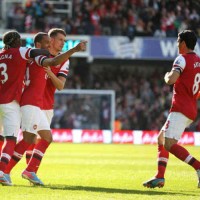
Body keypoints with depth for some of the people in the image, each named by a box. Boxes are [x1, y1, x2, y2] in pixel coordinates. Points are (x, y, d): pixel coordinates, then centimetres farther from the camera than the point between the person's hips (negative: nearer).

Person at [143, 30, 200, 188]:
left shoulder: (182, 59, -10)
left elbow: (171, 80, -24)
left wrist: (167, 76, -3)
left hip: (180, 109, -9)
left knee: (169, 144, -18)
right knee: (161, 139, 18)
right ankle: (160, 177, 14)